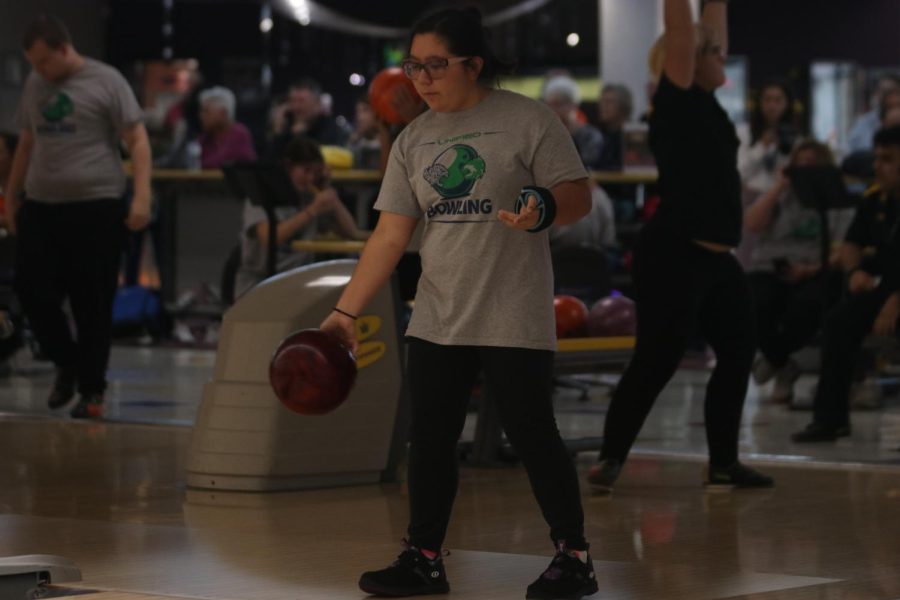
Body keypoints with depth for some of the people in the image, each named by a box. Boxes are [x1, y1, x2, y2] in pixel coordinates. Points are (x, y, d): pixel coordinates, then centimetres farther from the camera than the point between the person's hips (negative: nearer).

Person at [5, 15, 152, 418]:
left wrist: (142, 196, -16)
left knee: (93, 302, -1)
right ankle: (66, 362, 22)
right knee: (31, 288, -1)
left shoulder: (106, 81, -4)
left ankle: (92, 389, 10)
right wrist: (11, 197, 22)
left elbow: (137, 141, -6)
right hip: (40, 206, 5)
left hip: (96, 207, -5)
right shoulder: (34, 86, 13)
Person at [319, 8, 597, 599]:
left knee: (534, 436, -2)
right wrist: (348, 310, 0)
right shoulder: (413, 140, 7)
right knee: (429, 440, 7)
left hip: (514, 321, -5)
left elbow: (579, 196, -9)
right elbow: (390, 234, 6)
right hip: (436, 322, 5)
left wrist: (544, 208, -31)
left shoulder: (527, 119, -8)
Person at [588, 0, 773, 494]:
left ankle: (722, 464, 20)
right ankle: (609, 461, 0)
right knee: (655, 362, -7)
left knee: (737, 354, 12)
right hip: (674, 256, -9)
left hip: (717, 260, 9)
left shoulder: (707, 105, 14)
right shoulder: (677, 101, -7)